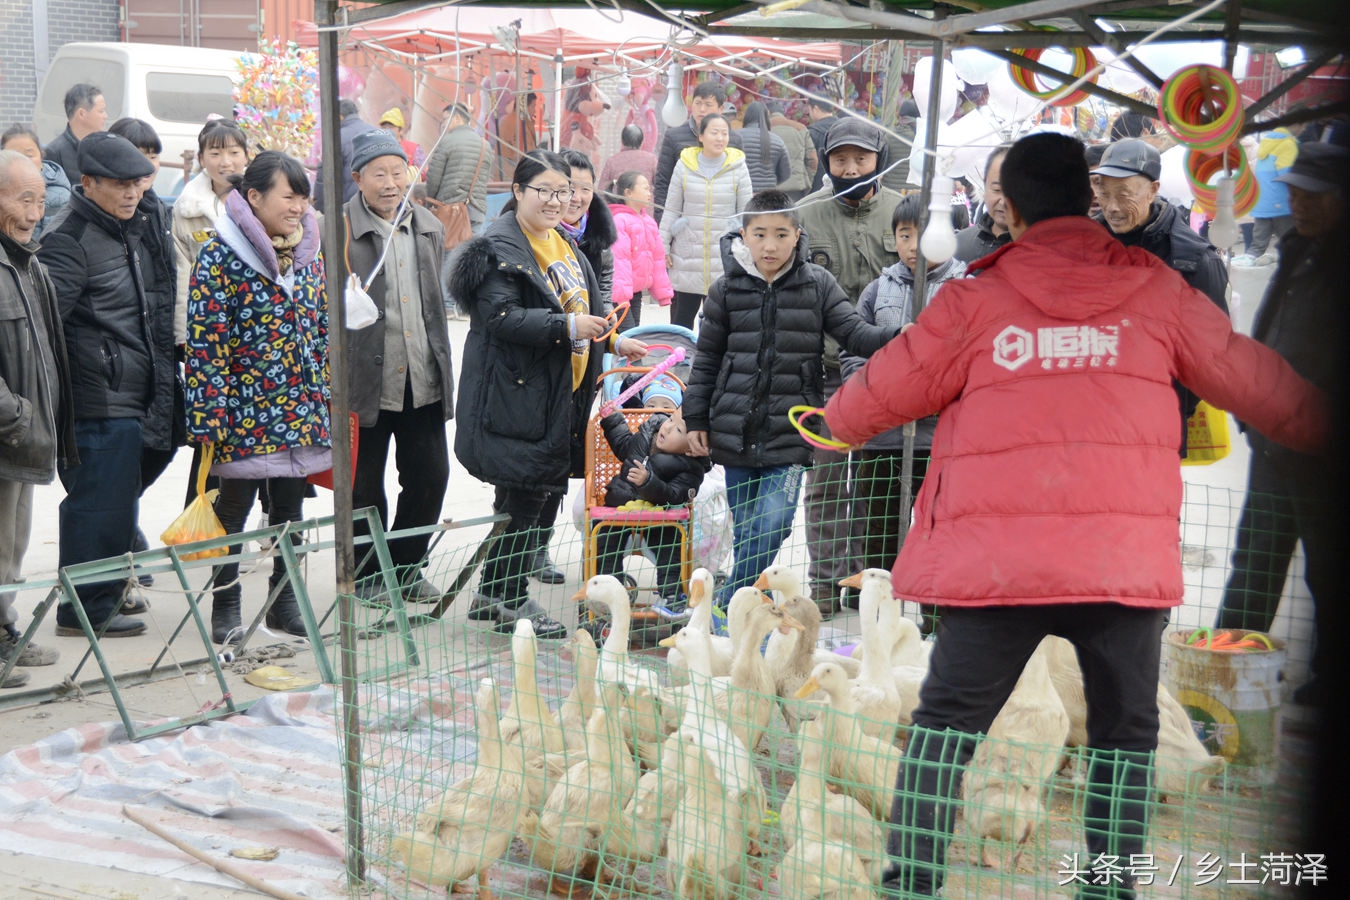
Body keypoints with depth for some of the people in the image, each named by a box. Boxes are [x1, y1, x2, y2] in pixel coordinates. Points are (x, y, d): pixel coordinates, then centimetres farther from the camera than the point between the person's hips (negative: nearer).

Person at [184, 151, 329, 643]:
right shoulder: (219, 254, -10)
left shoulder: (307, 250, 8)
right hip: (245, 410, -6)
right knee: (233, 509, 5)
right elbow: (205, 340, -13)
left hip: (301, 410, 6)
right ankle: (225, 607, 18)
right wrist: (209, 416, -17)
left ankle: (285, 601, 25)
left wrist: (327, 398, 13)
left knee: (290, 508, 14)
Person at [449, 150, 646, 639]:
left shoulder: (564, 242, 17)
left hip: (558, 391, 9)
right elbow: (501, 316, -23)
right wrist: (567, 327, -28)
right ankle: (513, 602, 6)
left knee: (522, 494, 13)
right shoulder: (500, 249, -12)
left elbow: (582, 307, 30)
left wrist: (612, 340, 22)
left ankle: (491, 594, 23)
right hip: (516, 391, -9)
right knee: (525, 493, -5)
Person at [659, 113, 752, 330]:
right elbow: (671, 210, 8)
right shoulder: (685, 165, 2)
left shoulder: (738, 167, 1)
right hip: (687, 254, 1)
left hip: (725, 256, -1)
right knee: (681, 317, 5)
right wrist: (663, 246, 5)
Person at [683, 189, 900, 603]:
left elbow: (855, 332, -3)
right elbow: (707, 358, 9)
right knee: (744, 532, 8)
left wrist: (897, 337, -23)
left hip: (790, 433, -1)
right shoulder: (727, 288, 3)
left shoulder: (817, 284, 1)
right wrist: (696, 419, 6)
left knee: (772, 526, -11)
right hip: (736, 431, 1)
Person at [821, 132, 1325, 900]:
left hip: (998, 560, 0)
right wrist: (1321, 430, 34)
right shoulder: (1156, 291, 7)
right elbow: (1257, 384, 15)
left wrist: (838, 420, 34)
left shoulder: (975, 301, 4)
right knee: (1126, 733, 17)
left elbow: (874, 399, 11)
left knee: (947, 722, 12)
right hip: (1127, 559, 1)